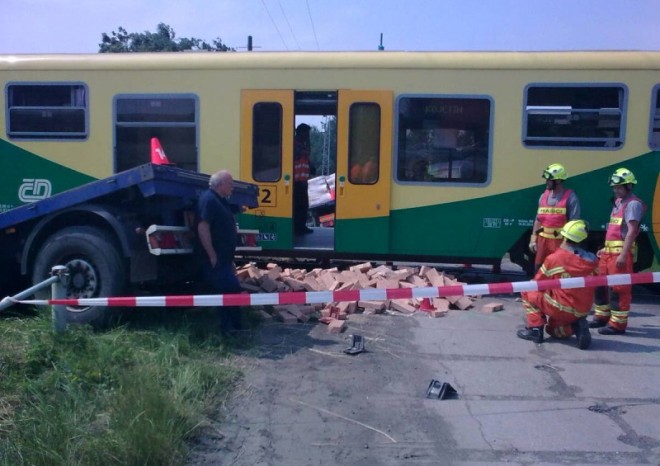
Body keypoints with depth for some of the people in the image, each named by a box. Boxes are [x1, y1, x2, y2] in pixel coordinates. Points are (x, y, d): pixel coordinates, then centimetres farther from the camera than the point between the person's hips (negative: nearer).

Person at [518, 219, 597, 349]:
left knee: (528, 292, 14)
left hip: (561, 309, -5)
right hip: (583, 312, 6)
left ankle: (535, 329, 6)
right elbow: (593, 287, 10)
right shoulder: (592, 261, 0)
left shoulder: (554, 258, -13)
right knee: (553, 329, 30)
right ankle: (576, 326, 2)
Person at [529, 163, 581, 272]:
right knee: (539, 270, 11)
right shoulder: (544, 196, 11)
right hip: (543, 239, 6)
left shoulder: (570, 197, -8)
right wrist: (533, 239, 12)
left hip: (560, 241, -6)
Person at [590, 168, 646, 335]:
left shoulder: (633, 204, -10)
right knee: (600, 284, 15)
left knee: (619, 289, -6)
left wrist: (623, 254, -24)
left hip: (621, 252, -10)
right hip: (609, 252, 10)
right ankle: (602, 317, 26)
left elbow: (632, 231, -18)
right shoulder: (619, 202, 19)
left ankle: (617, 324, -1)